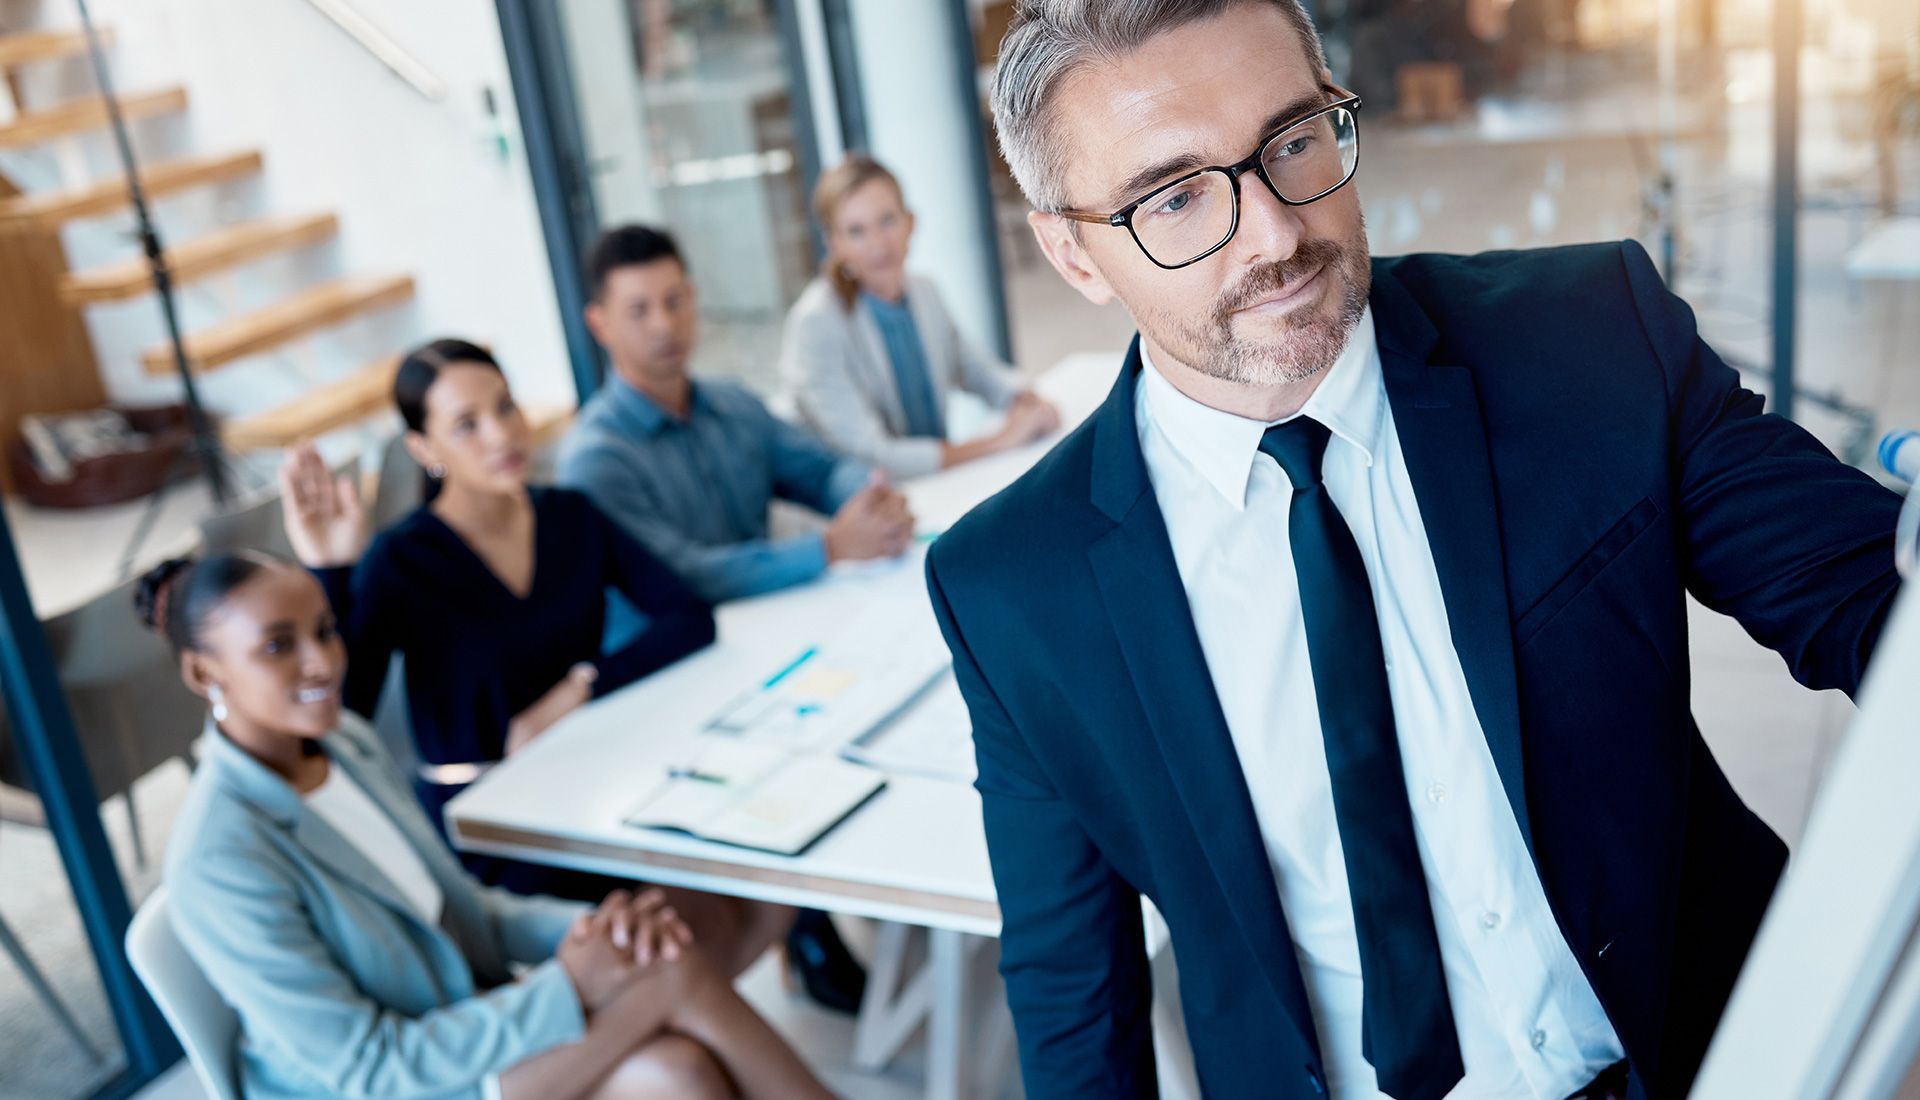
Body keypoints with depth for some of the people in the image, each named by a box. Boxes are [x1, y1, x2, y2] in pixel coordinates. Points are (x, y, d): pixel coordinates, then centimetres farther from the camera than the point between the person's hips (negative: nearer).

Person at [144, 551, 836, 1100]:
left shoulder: (344, 741, -1)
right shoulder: (218, 865, -23)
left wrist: (588, 926, -11)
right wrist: (568, 987, -22)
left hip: (466, 1017, 6)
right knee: (676, 976, -23)